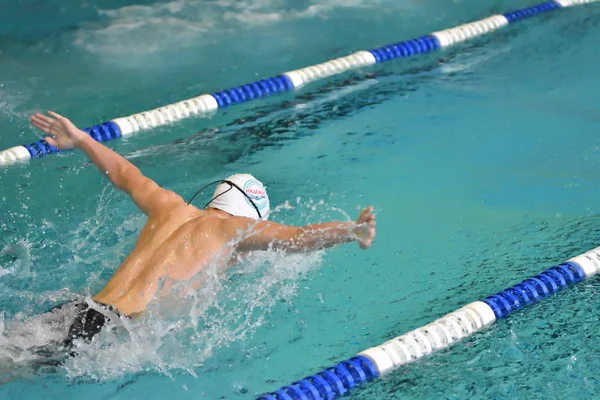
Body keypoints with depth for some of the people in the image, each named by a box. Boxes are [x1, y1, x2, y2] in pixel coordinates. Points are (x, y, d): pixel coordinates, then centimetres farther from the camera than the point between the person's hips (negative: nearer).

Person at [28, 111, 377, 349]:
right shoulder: (232, 227, 5)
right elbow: (298, 237, -10)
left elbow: (124, 172, 37)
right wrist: (353, 231, -17)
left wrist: (80, 139, 51)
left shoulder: (172, 207, 23)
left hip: (76, 309, 7)